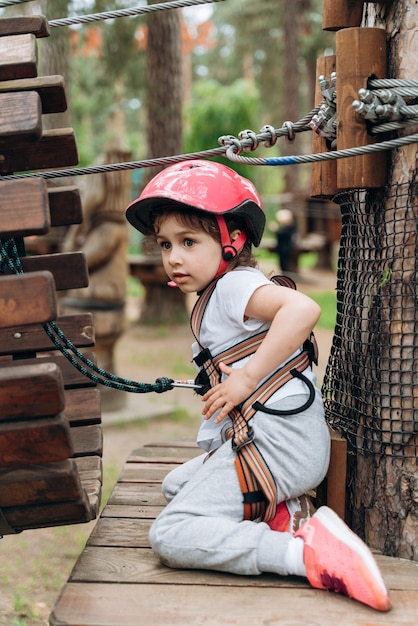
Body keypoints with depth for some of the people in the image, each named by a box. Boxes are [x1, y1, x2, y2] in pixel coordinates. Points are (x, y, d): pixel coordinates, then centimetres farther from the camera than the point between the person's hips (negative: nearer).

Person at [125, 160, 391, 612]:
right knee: (175, 485, 30)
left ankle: (307, 552, -22)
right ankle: (280, 512, 5)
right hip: (250, 439, 11)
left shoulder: (233, 286, -10)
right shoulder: (208, 301, 21)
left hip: (275, 439, -11)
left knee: (169, 538, -13)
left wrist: (247, 377, -25)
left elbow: (303, 308, -30)